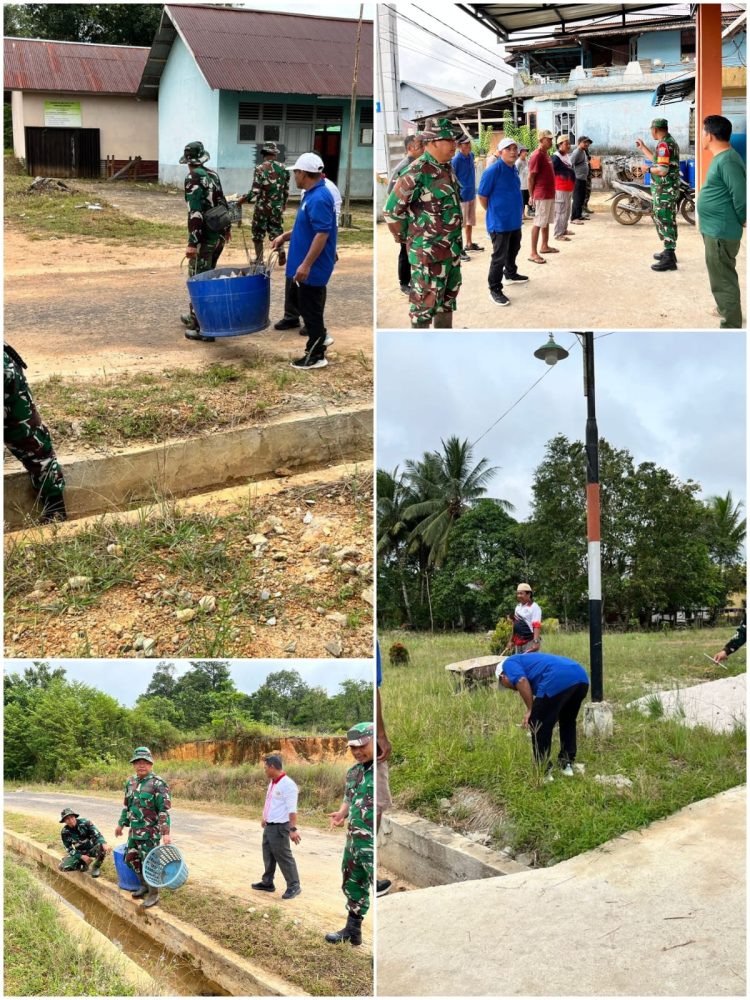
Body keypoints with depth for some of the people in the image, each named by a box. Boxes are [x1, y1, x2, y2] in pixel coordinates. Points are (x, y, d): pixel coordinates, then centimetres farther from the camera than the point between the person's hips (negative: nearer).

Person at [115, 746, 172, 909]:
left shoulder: (158, 784, -15)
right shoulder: (131, 782, 8)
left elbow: (165, 810, -18)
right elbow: (126, 805, 20)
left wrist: (166, 832, -22)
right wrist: (121, 824, 24)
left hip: (150, 832, -7)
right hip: (134, 831, 7)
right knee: (131, 859, 14)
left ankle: (153, 894, 12)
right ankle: (144, 885, 33)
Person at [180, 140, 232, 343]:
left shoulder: (193, 179, -14)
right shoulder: (213, 174, 10)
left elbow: (195, 212, -21)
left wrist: (192, 243, -23)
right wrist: (227, 227, 31)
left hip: (205, 237, -8)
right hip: (220, 234, 8)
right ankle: (196, 316, 32)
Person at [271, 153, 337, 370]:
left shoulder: (319, 199, -23)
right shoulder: (312, 194, 9)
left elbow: (322, 233, -28)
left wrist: (306, 265, -27)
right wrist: (285, 236, 18)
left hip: (312, 267, -10)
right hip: (306, 264, 10)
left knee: (310, 307, 0)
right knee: (296, 298, 22)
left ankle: (316, 356, 10)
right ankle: (321, 336, 30)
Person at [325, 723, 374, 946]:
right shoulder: (353, 772, 13)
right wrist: (342, 814, 5)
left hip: (373, 844, -9)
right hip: (353, 841, 9)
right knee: (352, 885, 20)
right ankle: (352, 929, 36)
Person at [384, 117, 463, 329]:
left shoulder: (448, 169, 7)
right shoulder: (416, 173, -19)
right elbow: (391, 210, -15)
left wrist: (456, 242, 17)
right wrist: (407, 238, -5)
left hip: (452, 249, 9)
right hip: (428, 252, -8)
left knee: (449, 297, 16)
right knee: (425, 302, -1)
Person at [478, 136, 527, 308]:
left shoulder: (513, 169, 6)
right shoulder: (493, 170, -19)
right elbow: (482, 196, -14)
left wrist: (519, 211, 19)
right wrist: (493, 213, -3)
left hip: (515, 220, 8)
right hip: (500, 222, -8)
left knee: (513, 250, 25)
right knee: (500, 257, -4)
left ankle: (511, 274, 46)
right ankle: (495, 289, 4)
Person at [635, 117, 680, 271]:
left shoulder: (664, 144, -19)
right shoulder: (670, 142, 13)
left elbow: (662, 170, -27)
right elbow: (657, 160, 26)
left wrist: (649, 169, -9)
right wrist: (642, 147, 31)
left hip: (664, 190, -10)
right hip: (669, 189, 10)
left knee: (665, 222, -9)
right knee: (667, 221, 19)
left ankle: (669, 259, -10)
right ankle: (669, 252, 30)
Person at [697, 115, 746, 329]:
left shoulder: (727, 161, -22)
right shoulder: (721, 158, 11)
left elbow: (741, 197, -24)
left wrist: (741, 222, -10)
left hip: (720, 232, -11)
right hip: (716, 230, 11)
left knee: (723, 281, -4)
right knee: (723, 278, 24)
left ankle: (731, 327, 2)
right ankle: (728, 311, 39)